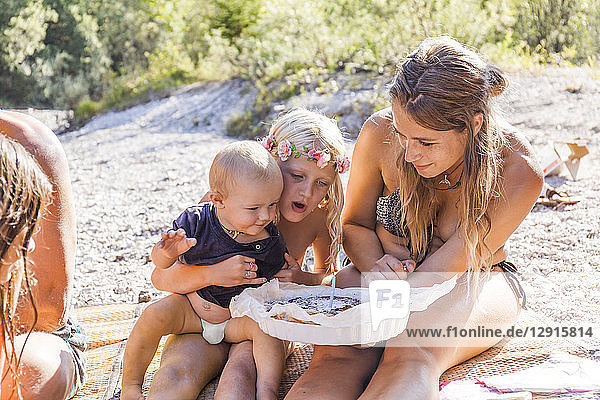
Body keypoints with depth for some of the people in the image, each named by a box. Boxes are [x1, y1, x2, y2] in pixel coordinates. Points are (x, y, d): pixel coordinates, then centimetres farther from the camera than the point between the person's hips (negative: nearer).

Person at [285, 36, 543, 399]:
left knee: (411, 356, -37)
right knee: (338, 354, -33)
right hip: (391, 273, 2)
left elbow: (444, 269, -23)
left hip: (475, 283, -1)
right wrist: (375, 267, -23)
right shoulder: (380, 133, -17)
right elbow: (355, 223, -1)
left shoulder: (517, 173, -23)